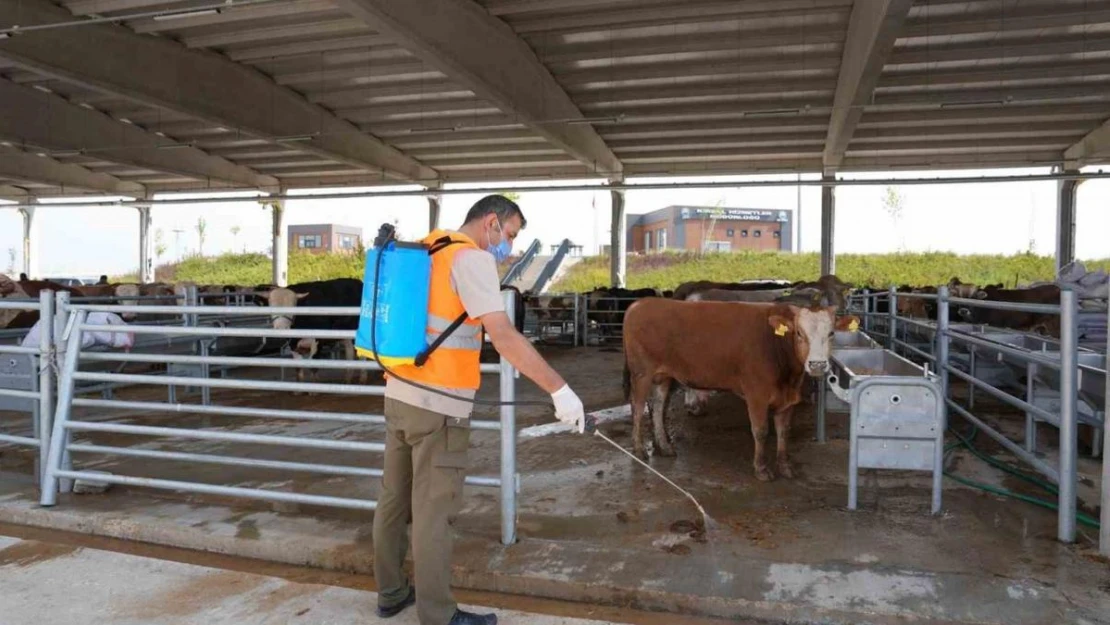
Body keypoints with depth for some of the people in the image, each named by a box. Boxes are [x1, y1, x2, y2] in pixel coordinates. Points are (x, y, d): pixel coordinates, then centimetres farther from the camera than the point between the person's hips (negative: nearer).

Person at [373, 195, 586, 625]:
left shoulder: (427, 251, 14)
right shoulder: (472, 258, -12)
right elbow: (503, 336, -23)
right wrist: (559, 389, -23)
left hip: (400, 393, 9)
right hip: (438, 404, -9)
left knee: (395, 498, 17)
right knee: (433, 511, 1)